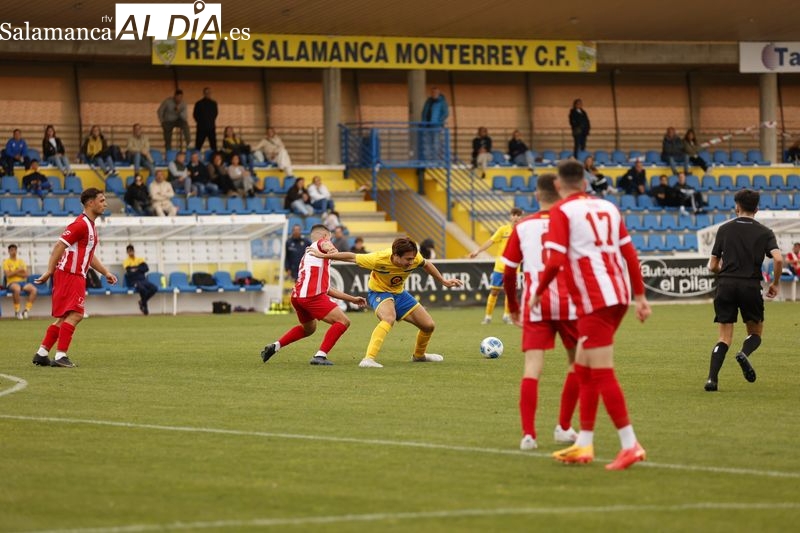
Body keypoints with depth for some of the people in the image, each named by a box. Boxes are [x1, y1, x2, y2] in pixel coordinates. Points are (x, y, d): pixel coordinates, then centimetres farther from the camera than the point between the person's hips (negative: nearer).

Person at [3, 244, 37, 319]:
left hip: (23, 282, 4)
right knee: (17, 289, -41)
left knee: (34, 289, -26)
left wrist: (15, 273, -5)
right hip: (12, 283, -4)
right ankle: (17, 311, -27)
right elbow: (8, 274, -8)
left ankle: (26, 310, -19)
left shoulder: (21, 261, 18)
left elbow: (26, 274, 7)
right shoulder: (6, 262, 7)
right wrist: (19, 271, -8)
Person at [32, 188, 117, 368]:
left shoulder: (91, 226, 18)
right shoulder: (81, 224, -14)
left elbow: (89, 256, 27)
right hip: (69, 275, -10)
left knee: (64, 318, 12)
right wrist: (49, 271, -22)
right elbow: (59, 246, -18)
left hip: (77, 277, 10)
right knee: (75, 315, -15)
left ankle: (42, 354, 15)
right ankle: (60, 356, -17)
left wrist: (106, 273, 19)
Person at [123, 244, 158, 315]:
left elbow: (146, 268, -1)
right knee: (142, 289, -38)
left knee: (154, 288, -23)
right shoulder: (126, 261, 2)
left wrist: (136, 270, -9)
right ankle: (144, 306, -12)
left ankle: (142, 301, 0)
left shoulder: (140, 260, 15)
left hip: (143, 280, 5)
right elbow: (129, 273, -13)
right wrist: (140, 270, -3)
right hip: (133, 282, -5)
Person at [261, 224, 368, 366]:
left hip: (297, 296, 10)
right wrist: (330, 248, -37)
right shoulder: (321, 242, 11)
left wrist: (352, 299, 35)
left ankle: (274, 346, 27)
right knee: (343, 322, -8)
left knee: (308, 328, 33)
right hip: (312, 296, -10)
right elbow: (325, 244, -19)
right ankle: (320, 355, -15)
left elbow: (327, 289, 35)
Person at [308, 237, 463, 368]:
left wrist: (443, 281, 9)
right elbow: (351, 257, -21)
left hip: (399, 293, 6)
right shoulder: (379, 259, -35)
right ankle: (368, 359, -47)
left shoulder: (414, 257, -23)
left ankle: (419, 355, 37)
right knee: (389, 319, -39)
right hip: (379, 292, -6)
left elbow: (426, 265, 2)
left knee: (429, 326, 6)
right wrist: (324, 256, -14)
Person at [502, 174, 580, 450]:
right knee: (577, 362, 18)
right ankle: (564, 428, 20)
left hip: (535, 304, 1)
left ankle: (528, 434, -15)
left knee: (532, 366, -3)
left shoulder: (522, 226, 7)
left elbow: (508, 272, 9)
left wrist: (513, 306, 21)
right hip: (568, 303, -1)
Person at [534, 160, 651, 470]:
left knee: (602, 373, -6)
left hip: (594, 301, -8)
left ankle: (630, 445, -11)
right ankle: (584, 445, 18)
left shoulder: (562, 211, -5)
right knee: (583, 369, 16)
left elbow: (555, 261, -14)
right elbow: (630, 254, 14)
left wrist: (538, 292, 1)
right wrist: (640, 296, 18)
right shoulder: (606, 207, 15)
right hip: (617, 295, 8)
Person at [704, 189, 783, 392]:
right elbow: (778, 259, -12)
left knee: (724, 337, 7)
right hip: (751, 286, -1)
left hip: (726, 284, 1)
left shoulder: (724, 229, 8)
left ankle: (712, 378, -10)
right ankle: (744, 353, -17)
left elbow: (713, 266, 8)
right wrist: (775, 284, 3)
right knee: (755, 332, 16)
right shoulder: (764, 232, 4)